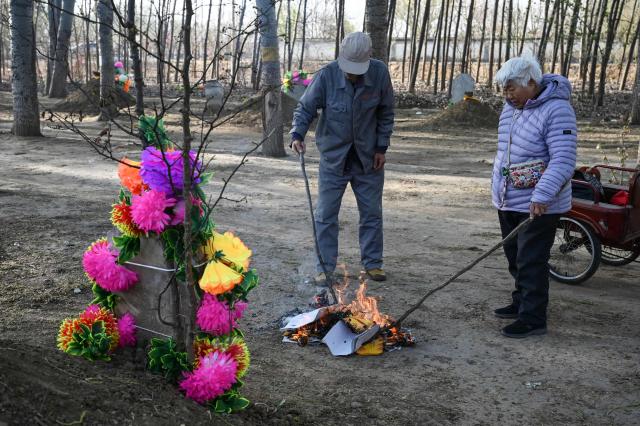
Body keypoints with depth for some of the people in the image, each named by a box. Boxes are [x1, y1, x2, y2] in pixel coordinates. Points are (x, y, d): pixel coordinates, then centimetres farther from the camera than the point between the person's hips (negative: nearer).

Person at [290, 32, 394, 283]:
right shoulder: (326, 76, -18)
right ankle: (325, 267, 13)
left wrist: (382, 147, -3)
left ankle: (372, 263, 24)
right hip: (333, 157, -1)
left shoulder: (380, 73, -12)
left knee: (372, 212, 10)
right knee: (326, 214, 2)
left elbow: (386, 113, -1)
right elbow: (305, 108, -11)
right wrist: (297, 134, -28)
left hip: (368, 158, 2)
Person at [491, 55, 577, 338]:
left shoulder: (556, 110, -17)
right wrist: (499, 191, 22)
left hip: (538, 206, -8)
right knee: (516, 259, 18)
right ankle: (522, 302, 33)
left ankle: (533, 319, 1)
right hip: (508, 202, 9)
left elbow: (563, 161, -25)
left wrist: (542, 196, -36)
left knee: (531, 263, -6)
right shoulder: (511, 108, 10)